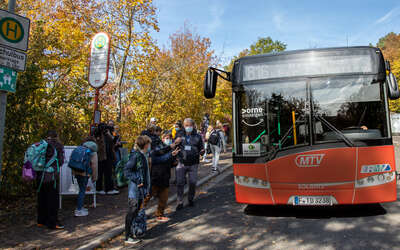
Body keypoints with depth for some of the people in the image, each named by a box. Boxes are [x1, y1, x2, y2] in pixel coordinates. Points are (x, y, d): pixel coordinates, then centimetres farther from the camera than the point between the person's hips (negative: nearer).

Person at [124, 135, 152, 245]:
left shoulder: (143, 155, 9)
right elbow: (127, 170, -21)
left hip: (141, 189, 9)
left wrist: (146, 188, 19)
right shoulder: (136, 155, -19)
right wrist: (137, 180, -20)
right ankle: (128, 237, 10)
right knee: (132, 212, 0)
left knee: (136, 211, 17)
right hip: (135, 189, -9)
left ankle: (132, 233, 30)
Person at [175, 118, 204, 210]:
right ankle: (180, 202, 10)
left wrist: (202, 151, -14)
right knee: (180, 183, -1)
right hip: (182, 163, 0)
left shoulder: (197, 136, 5)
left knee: (193, 182, 5)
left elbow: (201, 148, 9)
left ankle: (190, 199, 28)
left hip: (193, 164, 0)